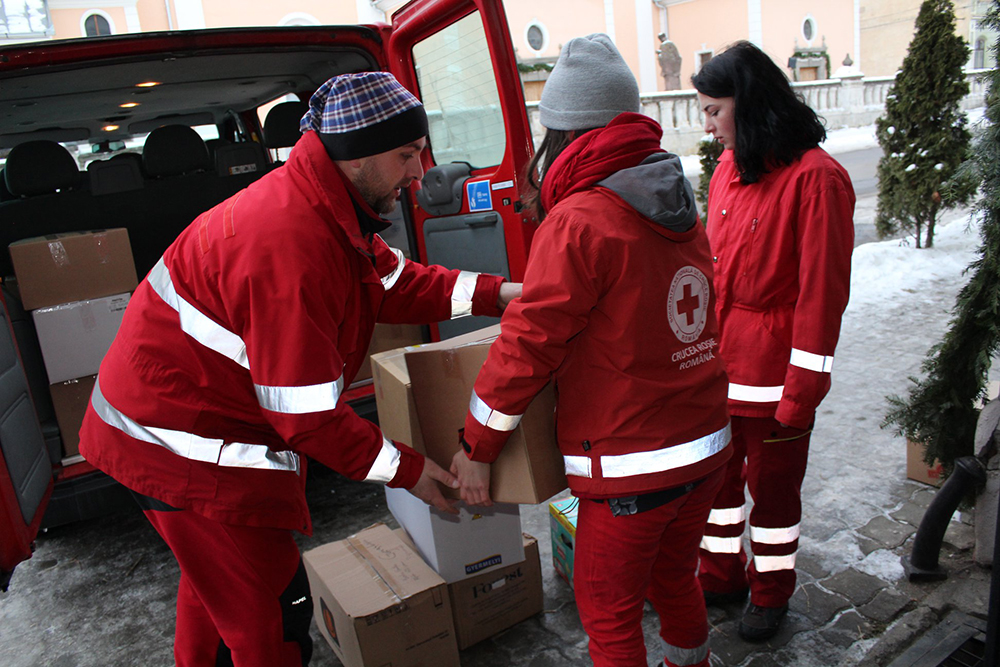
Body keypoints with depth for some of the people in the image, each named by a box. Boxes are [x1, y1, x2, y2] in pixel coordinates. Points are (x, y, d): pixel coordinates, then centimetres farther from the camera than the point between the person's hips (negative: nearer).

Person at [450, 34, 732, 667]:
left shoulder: (578, 222, -19)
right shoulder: (681, 211, 6)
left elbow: (528, 344, -18)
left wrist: (477, 447, -8)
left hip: (631, 467, -8)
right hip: (707, 448, 8)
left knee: (609, 613, 13)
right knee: (674, 580, 28)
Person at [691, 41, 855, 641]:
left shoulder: (815, 177, -14)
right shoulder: (728, 169, 8)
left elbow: (822, 292, -16)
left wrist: (802, 392, -15)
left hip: (772, 369, -6)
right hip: (716, 362, 7)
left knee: (773, 485, 11)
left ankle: (771, 592, 35)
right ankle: (721, 576, 40)